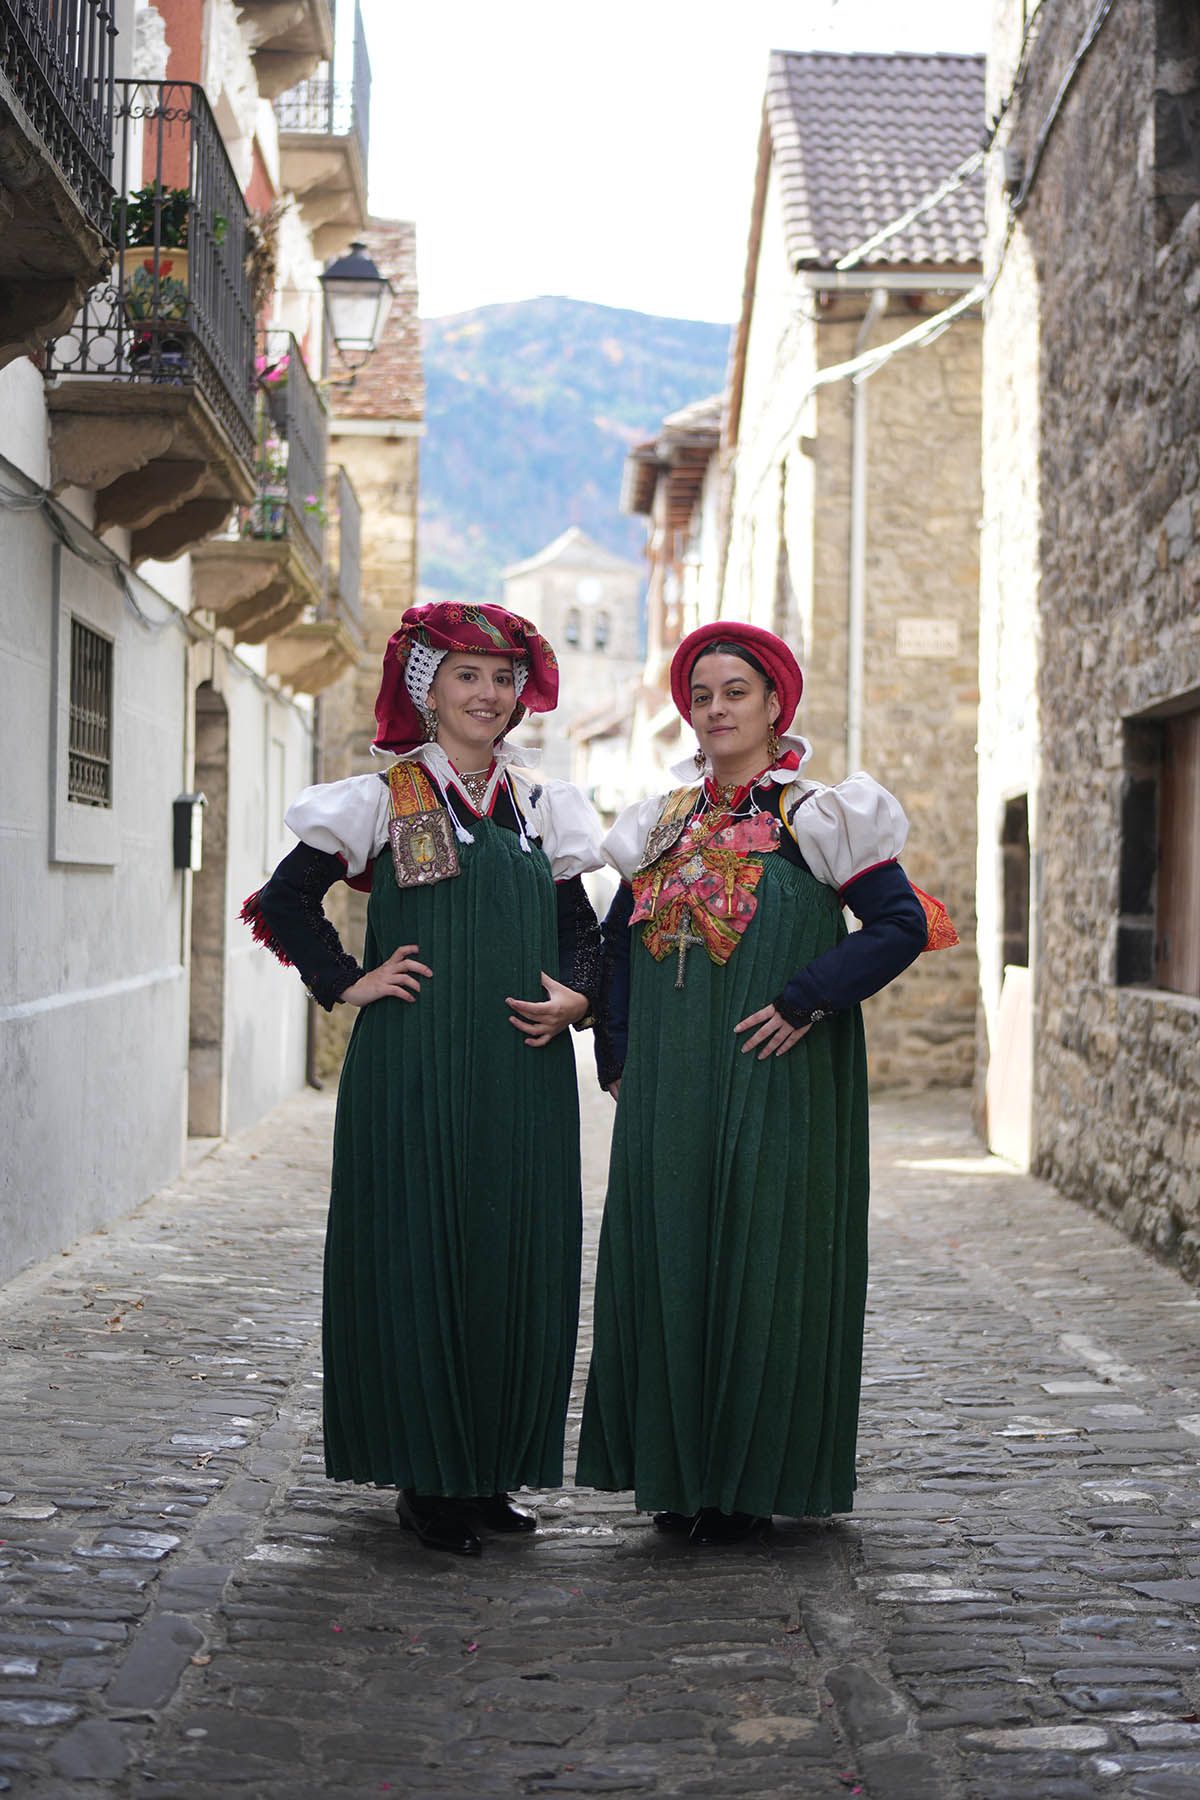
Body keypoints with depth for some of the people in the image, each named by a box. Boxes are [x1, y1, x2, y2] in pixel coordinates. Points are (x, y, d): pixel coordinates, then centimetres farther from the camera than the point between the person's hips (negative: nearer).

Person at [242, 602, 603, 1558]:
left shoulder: (540, 805, 13)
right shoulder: (384, 799, 1)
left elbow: (580, 925, 18)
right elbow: (287, 899, 3)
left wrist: (574, 998, 0)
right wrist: (348, 982, -4)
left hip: (522, 1071, 4)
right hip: (415, 1067, -4)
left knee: (517, 1260, 4)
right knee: (419, 1255, -2)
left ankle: (492, 1469, 15)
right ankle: (427, 1478, 7)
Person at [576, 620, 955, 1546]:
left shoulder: (816, 818, -1)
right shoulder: (665, 824, 14)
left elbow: (903, 924, -9)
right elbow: (617, 941, 19)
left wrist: (805, 1000, -16)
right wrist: (617, 1056, 9)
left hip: (774, 1087, -5)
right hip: (670, 1092, 5)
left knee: (762, 1263, -2)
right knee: (665, 1262, 4)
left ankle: (752, 1477, 6)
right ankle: (680, 1471, 14)